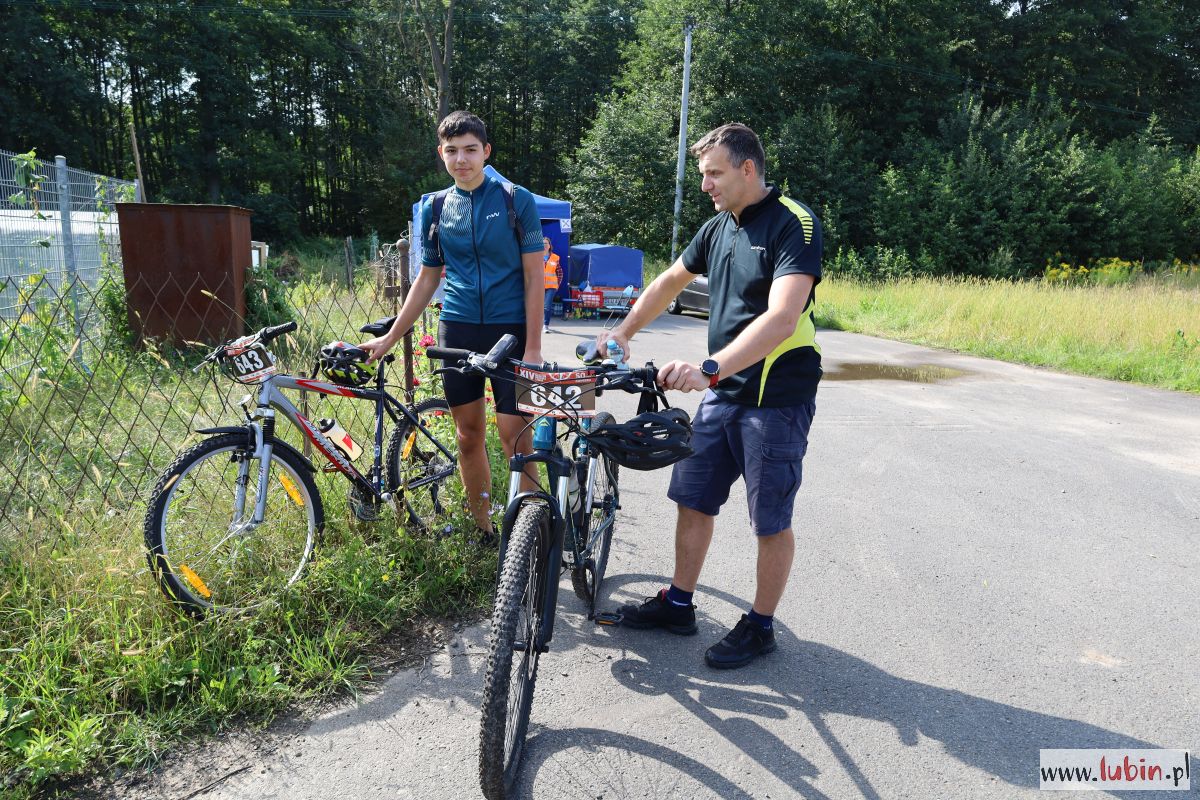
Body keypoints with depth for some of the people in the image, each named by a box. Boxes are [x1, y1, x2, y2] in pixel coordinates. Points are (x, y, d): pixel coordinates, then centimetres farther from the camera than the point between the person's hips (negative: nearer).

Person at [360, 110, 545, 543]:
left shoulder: (517, 200, -3)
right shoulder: (435, 208, 8)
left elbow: (533, 276, -4)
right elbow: (427, 279, 14)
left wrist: (533, 347, -10)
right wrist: (390, 338, 10)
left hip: (509, 329, -4)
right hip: (457, 329, 4)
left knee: (514, 436, -7)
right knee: (469, 435, 8)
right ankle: (483, 531, 22)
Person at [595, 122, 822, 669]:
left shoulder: (794, 224, -15)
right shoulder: (718, 227, 9)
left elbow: (782, 317, -29)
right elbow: (671, 280, 23)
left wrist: (709, 367, -39)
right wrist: (622, 332, 18)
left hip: (776, 399, -7)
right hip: (722, 393, 8)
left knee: (771, 521, 6)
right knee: (692, 499, 12)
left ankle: (760, 625, 23)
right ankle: (678, 604, 29)